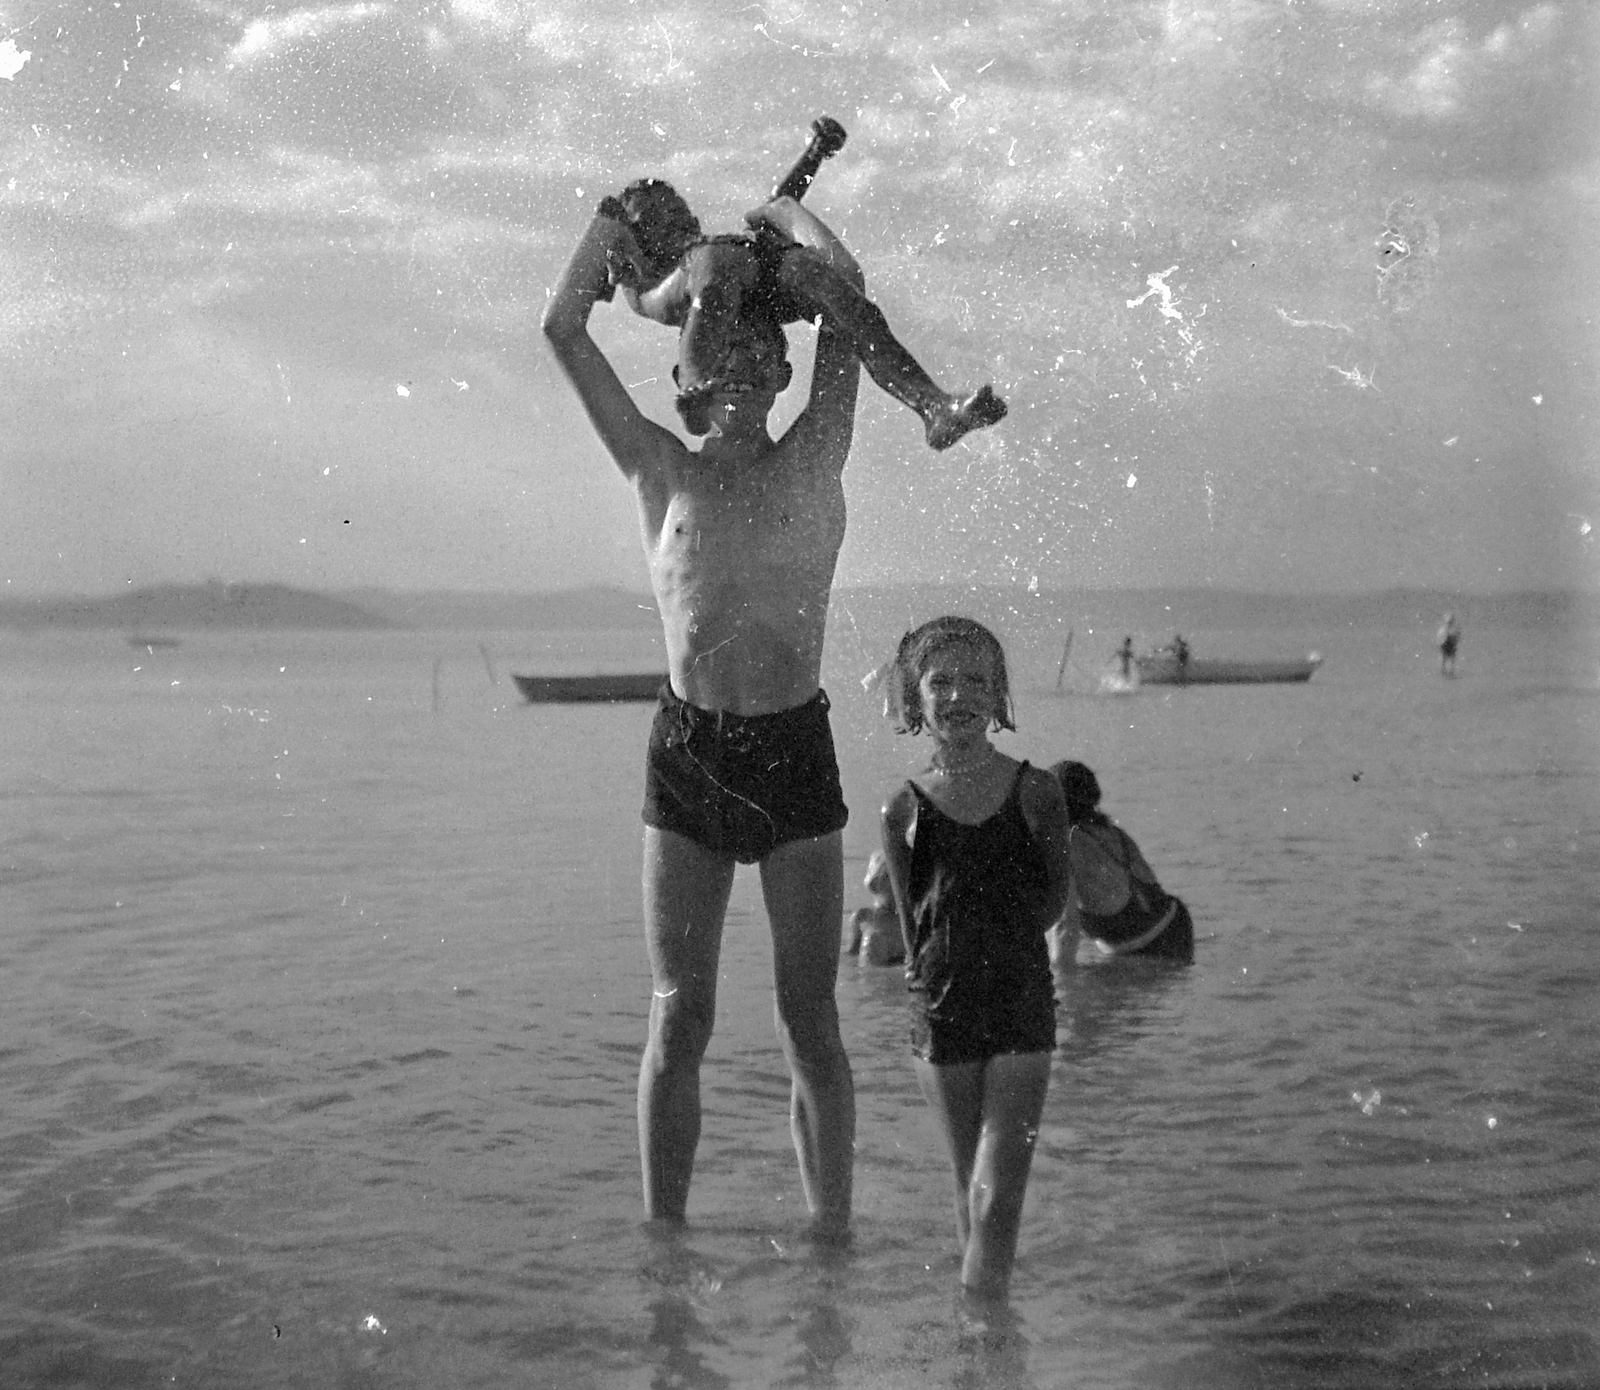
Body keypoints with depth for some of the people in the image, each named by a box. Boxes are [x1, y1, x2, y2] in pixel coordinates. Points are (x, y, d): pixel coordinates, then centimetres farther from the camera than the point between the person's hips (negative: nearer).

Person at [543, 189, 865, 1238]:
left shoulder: (811, 464, 7)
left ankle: (832, 1235, 8)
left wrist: (781, 208, 16)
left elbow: (846, 288, 2)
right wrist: (624, 215, 15)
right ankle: (664, 1237, 10)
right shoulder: (662, 472, 9)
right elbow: (565, 328, 7)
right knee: (679, 1015, 3)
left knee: (810, 1017, 2)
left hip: (796, 753, -1)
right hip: (687, 754, 1)